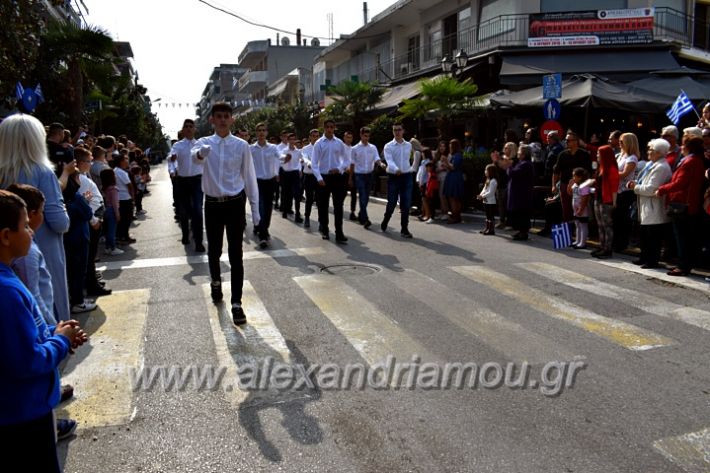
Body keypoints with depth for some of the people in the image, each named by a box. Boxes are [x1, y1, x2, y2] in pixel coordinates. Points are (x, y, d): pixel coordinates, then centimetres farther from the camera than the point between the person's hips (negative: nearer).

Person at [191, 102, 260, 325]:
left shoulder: (241, 145, -1)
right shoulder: (204, 142, -1)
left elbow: (250, 177, 2)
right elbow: (195, 155, -25)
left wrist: (255, 208, 0)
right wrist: (200, 153, -51)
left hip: (235, 204, -1)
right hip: (212, 204, 1)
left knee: (236, 255, -2)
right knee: (214, 250, 16)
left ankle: (236, 303, 5)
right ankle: (216, 282, 47)